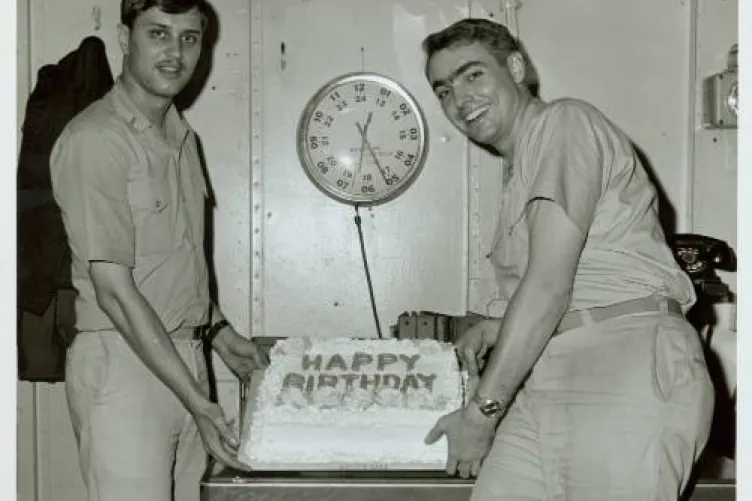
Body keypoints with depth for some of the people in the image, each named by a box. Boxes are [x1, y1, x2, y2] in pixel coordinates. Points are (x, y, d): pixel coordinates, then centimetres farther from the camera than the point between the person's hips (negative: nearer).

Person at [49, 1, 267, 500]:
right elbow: (115, 291, -19)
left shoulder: (181, 136, 11)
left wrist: (220, 332, 18)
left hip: (184, 357, 8)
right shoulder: (95, 140, -15)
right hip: (123, 364, -7)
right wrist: (197, 402, -20)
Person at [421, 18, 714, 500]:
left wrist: (483, 410, -10)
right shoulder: (519, 169, 24)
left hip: (627, 366, -8)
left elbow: (550, 284, -13)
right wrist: (499, 328, 10)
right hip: (546, 383, 8)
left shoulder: (565, 122, -4)